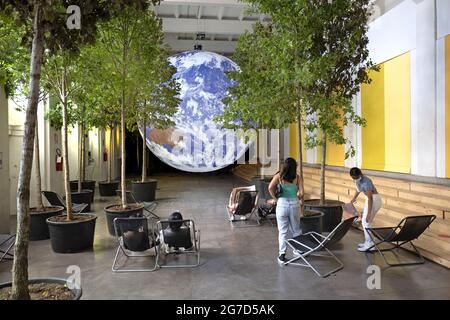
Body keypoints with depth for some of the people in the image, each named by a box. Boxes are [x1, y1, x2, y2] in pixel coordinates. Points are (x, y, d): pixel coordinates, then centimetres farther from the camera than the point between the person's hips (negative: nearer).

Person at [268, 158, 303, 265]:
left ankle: (282, 256, 9)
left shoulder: (279, 176, -3)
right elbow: (301, 193, -5)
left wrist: (275, 199, -3)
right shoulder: (297, 177, -1)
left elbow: (270, 188, -16)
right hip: (294, 204, 1)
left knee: (282, 231, 6)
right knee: (296, 230, 19)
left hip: (282, 204, -1)